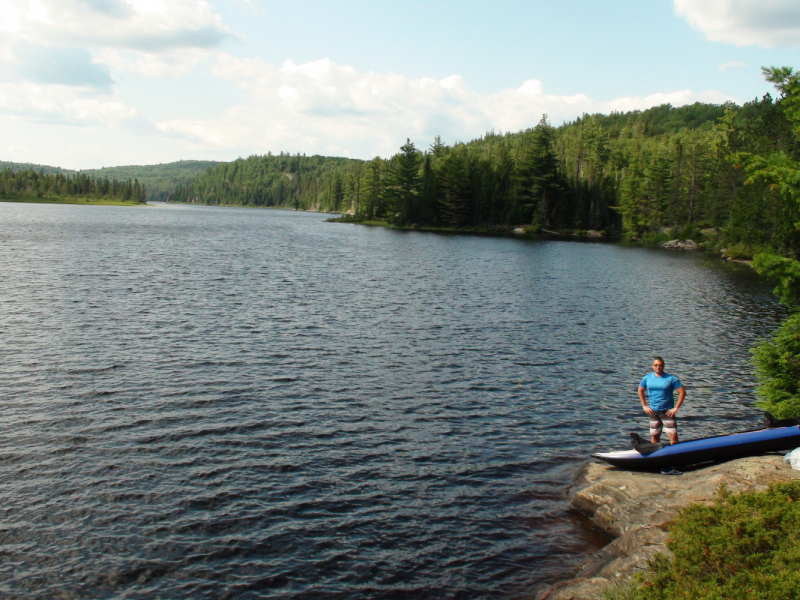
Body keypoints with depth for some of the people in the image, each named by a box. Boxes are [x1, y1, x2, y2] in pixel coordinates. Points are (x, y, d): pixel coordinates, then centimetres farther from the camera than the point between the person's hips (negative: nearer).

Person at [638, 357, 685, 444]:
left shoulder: (671, 378, -7)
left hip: (667, 411, -3)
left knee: (673, 436, -9)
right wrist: (644, 406, 9)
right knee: (655, 435, 12)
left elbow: (682, 392, -7)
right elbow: (640, 390, 16)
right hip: (653, 411, 3)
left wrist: (676, 408, -10)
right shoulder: (647, 378, 3)